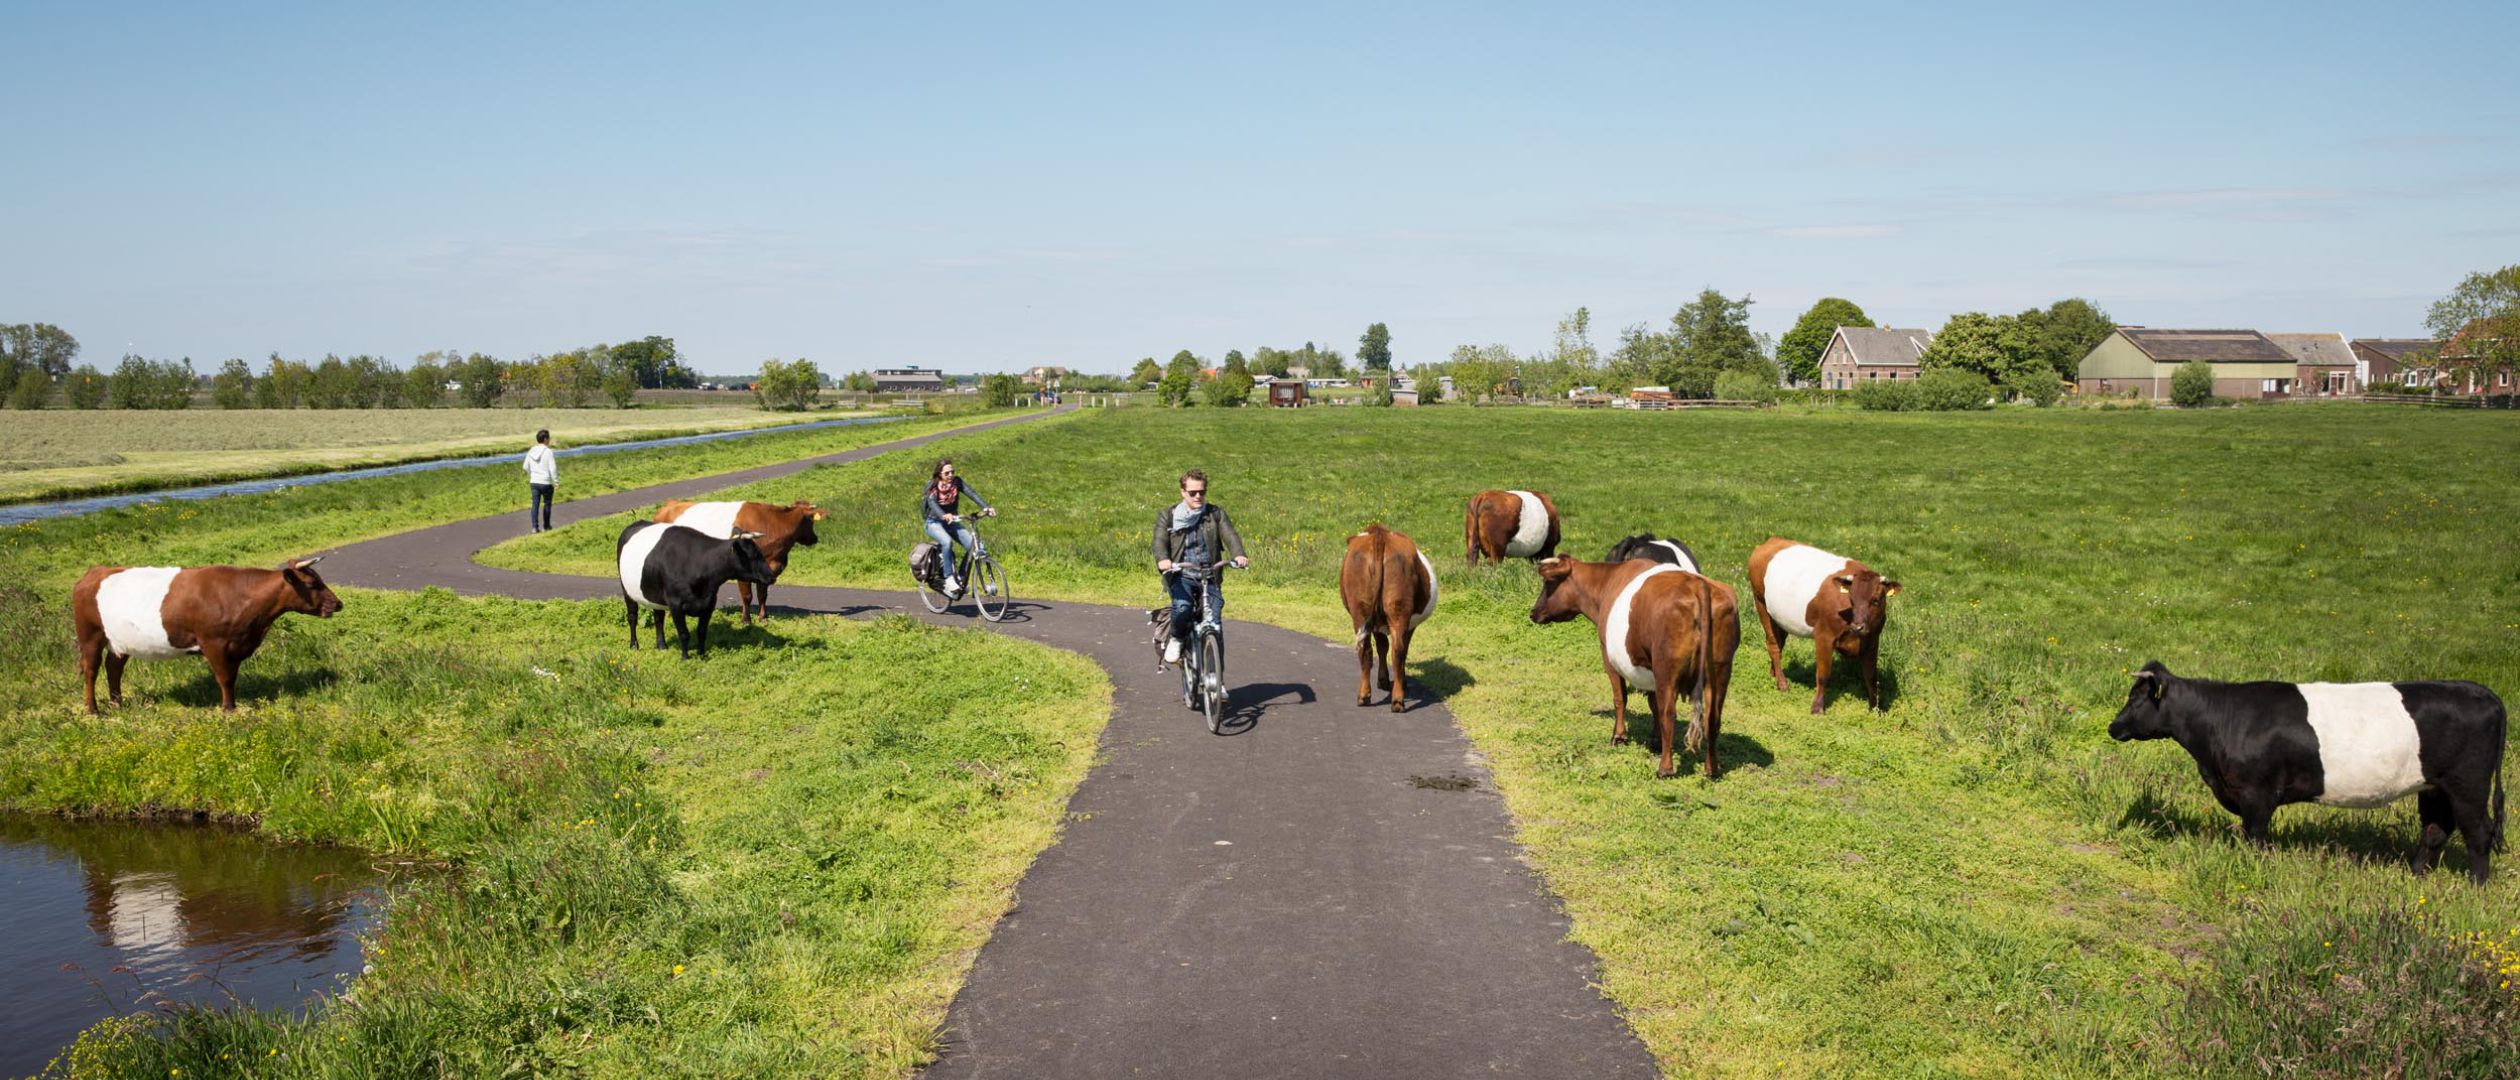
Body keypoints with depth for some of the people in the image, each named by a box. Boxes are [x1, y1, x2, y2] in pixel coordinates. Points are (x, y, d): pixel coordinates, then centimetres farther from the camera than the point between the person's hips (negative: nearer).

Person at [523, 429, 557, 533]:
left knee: (535, 504, 7)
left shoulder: (531, 451, 3)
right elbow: (553, 469, -16)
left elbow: (526, 467, 12)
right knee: (547, 504, 13)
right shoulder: (548, 452, -14)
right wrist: (556, 482, -7)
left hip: (534, 482, 4)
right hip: (546, 483, -4)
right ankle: (546, 527, 22)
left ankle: (535, 527, 1)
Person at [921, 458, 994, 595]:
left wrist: (986, 507, -35)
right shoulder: (932, 485, -13)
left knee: (972, 543, -19)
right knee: (947, 542, -35)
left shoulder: (957, 482, -4)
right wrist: (943, 516, -50)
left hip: (952, 521, 4)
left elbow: (972, 494, -17)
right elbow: (932, 502, -31)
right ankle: (949, 579, -26)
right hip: (934, 522, -4)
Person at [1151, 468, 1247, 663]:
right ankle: (1177, 640, -1)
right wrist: (1163, 560, -30)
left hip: (1209, 576, 2)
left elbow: (1230, 535, -3)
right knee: (1182, 606, -31)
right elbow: (1160, 541, -7)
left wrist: (1238, 555, -26)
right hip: (1181, 575, -2)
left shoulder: (1216, 513, 12)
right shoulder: (1167, 515, 9)